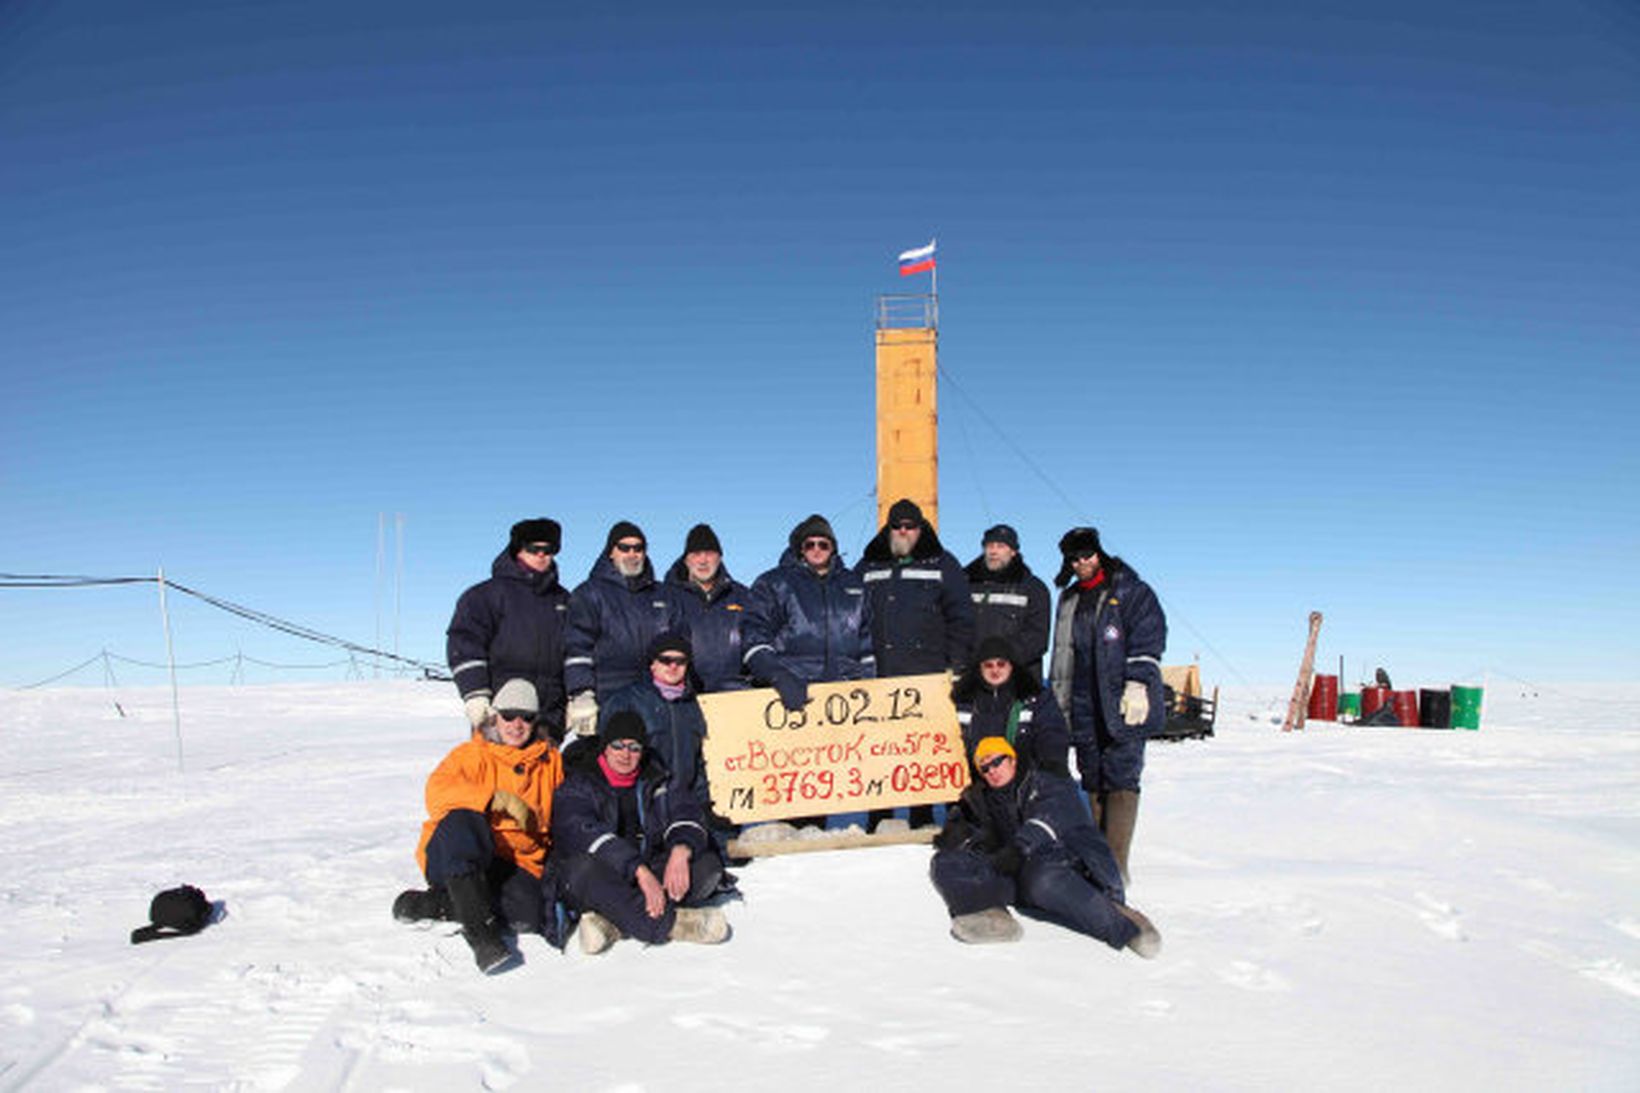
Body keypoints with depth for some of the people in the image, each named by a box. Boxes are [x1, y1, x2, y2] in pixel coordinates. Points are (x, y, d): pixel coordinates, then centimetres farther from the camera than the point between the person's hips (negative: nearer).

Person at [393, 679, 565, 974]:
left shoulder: (550, 761, 14)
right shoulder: (471, 754, 4)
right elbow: (437, 792, -15)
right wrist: (497, 799, -27)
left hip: (517, 865, 3)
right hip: (456, 858, -2)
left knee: (529, 914, -31)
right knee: (461, 820, -37)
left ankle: (429, 902, -13)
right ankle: (482, 935, -39)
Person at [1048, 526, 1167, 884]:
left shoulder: (1132, 593, 2)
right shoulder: (1069, 600, 20)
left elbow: (1147, 642, -7)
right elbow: (1062, 656, 25)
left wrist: (1136, 685, -18)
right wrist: (1060, 703, 22)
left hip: (1124, 707, -6)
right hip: (1085, 711, 6)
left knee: (1121, 780, -10)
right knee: (1094, 783, 6)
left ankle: (1116, 865, -11)